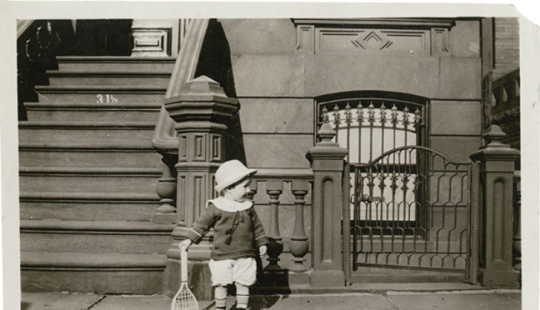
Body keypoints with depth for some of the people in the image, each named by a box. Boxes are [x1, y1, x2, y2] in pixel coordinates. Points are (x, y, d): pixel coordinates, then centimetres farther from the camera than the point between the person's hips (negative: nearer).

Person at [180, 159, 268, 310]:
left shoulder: (248, 206, 3)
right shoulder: (216, 207, -9)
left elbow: (257, 226, 12)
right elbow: (202, 223, -2)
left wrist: (261, 243, 13)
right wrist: (190, 240, -2)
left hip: (245, 255, 3)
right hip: (222, 256, -3)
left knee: (243, 283, 8)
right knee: (221, 284, 5)